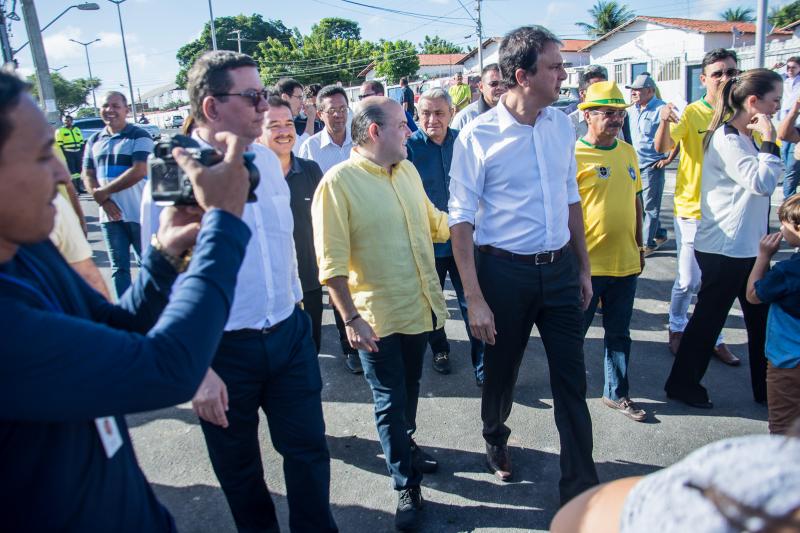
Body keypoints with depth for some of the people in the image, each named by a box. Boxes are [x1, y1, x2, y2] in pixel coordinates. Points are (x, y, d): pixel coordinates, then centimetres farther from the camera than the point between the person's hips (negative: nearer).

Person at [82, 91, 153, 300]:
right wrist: (103, 201, -8)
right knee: (118, 267, 10)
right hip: (110, 214, 5)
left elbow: (139, 171, -15)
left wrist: (103, 191, -11)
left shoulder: (139, 136, -4)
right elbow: (87, 175, 10)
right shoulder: (94, 141, 12)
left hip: (139, 213, -5)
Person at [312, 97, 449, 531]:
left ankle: (404, 444, 49)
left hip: (419, 307, 7)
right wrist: (351, 319, -19)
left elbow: (434, 223, 18)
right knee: (390, 401, 8)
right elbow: (332, 263, -17)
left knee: (409, 390, 24)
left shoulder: (408, 171, 6)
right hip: (377, 317, -6)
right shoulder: (338, 182, -15)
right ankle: (406, 485, 25)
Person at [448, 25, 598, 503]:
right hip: (504, 271, -4)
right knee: (501, 371, 16)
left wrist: (583, 266, 14)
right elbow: (461, 219, -11)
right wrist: (475, 298, -14)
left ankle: (580, 488, 24)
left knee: (572, 380, 8)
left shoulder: (563, 125, 4)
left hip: (560, 269, 4)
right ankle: (496, 438, 48)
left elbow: (571, 198, 13)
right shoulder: (478, 136, -12)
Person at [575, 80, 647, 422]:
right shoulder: (574, 155, -11)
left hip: (625, 262, 6)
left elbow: (635, 200, 16)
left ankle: (616, 393, 33)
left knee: (619, 333, 17)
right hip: (587, 263, -6)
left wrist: (639, 245, 15)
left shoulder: (628, 152, 9)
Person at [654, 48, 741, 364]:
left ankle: (713, 338, 26)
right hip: (693, 210, -4)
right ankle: (677, 327, 27)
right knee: (689, 280, 3)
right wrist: (664, 122, -43)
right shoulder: (692, 113, -10)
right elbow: (662, 147, -24)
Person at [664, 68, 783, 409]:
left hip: (747, 247, 10)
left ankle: (766, 388, 31)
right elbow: (762, 182, -25)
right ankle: (681, 384, 20)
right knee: (708, 317, 3)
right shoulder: (725, 139, -18)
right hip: (723, 249, -10)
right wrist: (768, 141, -19)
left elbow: (765, 183, 18)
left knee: (761, 319, 17)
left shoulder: (745, 137, 12)